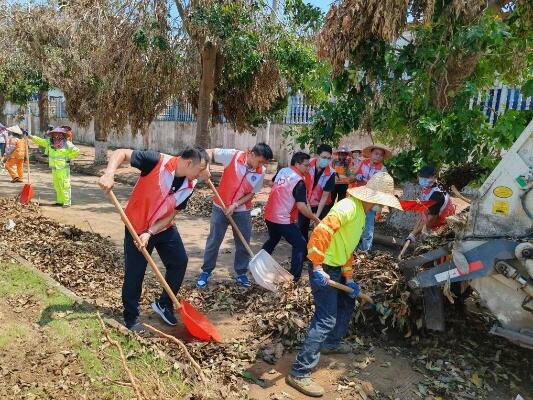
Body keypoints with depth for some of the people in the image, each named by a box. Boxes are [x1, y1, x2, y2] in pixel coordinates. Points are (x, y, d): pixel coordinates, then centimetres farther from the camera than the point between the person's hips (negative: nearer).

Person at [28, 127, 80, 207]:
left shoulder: (67, 143, -7)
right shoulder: (49, 142, 9)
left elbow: (76, 151, -6)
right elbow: (39, 140, 8)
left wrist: (69, 158, -6)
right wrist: (30, 136, -2)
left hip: (63, 168, -6)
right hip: (54, 168, 6)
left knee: (64, 185, -6)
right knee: (57, 186, 12)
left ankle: (67, 202, -2)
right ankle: (60, 201, 22)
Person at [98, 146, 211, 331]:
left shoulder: (189, 185, -12)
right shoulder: (157, 162, -27)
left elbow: (171, 214, -9)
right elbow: (121, 153, -24)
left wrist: (150, 233, -21)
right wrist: (109, 174, -42)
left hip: (164, 227, 5)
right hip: (137, 227, -5)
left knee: (180, 262, 4)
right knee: (134, 273, 1)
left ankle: (164, 304, 26)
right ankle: (131, 318, 22)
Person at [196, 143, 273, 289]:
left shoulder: (261, 171, -10)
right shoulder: (232, 156, -18)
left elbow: (252, 193, -5)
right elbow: (210, 152, -9)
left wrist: (235, 205, -17)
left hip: (242, 210, 2)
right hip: (221, 207, -2)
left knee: (243, 244, 7)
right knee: (213, 242, 7)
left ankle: (241, 274, 25)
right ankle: (206, 272, 24)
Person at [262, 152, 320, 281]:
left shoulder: (282, 171, 5)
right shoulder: (299, 181, -18)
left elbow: (273, 183, 25)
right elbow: (301, 207, -24)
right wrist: (316, 219, -15)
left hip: (269, 215, 8)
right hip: (283, 220, -8)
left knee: (273, 240, 31)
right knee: (300, 245, 2)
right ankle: (294, 277, 2)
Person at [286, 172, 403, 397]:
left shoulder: (361, 213, 14)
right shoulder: (349, 206, -20)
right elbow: (322, 231, -32)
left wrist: (348, 278, 17)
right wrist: (318, 266, -31)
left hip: (336, 268, 10)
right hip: (324, 269, -10)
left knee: (347, 304, 26)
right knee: (326, 320, -10)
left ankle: (331, 343, 47)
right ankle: (299, 373, -1)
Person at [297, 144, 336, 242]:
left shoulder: (330, 173, -24)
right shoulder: (308, 165, -21)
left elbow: (325, 196, -19)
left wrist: (317, 215, -20)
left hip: (321, 205, -2)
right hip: (305, 202, 2)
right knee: (302, 227, 9)